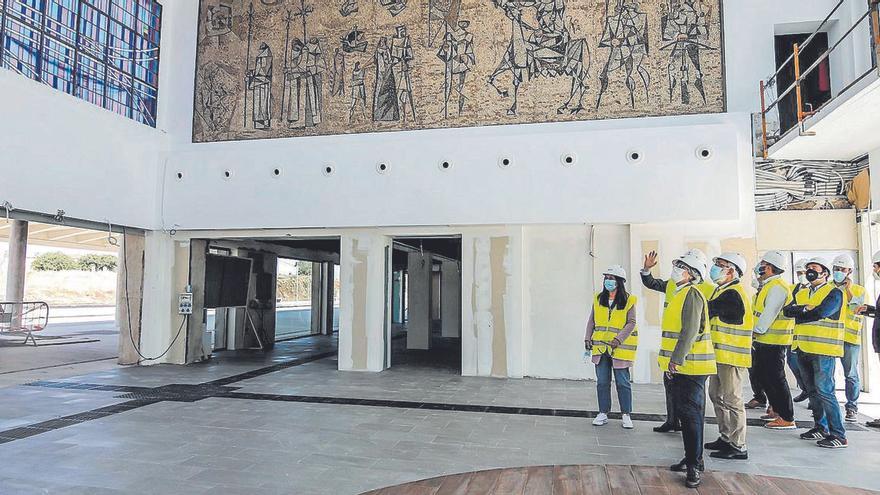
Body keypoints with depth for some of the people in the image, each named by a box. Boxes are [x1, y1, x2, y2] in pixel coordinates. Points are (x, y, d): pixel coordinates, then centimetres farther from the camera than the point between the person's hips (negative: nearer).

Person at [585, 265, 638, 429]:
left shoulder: (628, 300, -4)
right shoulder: (598, 299, 9)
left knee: (623, 383, 3)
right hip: (600, 346, 4)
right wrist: (588, 338, 3)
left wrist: (618, 339, -18)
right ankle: (603, 414, 18)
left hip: (620, 348, -4)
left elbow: (631, 323, -8)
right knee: (602, 382, 8)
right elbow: (592, 321, 12)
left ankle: (626, 415, 15)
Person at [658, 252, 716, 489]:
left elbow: (690, 331, -21)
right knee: (684, 414, 15)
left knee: (692, 415, -5)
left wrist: (676, 360, -23)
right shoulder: (679, 294, 17)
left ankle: (695, 465, 2)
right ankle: (691, 459, 26)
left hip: (690, 366, -10)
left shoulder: (691, 293, -13)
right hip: (679, 366, 10)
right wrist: (672, 362, 20)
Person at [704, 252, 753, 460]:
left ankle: (738, 447, 5)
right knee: (717, 395, 18)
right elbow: (711, 314, 12)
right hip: (720, 355, 11)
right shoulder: (723, 291, 17)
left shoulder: (733, 294, -18)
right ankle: (726, 438, 29)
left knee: (732, 400, -4)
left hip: (732, 357, -11)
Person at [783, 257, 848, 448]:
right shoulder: (801, 294, 17)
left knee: (824, 391, -10)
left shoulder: (834, 293, -4)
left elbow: (821, 313, -21)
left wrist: (798, 313, -7)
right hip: (803, 349, 7)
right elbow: (787, 310, 2)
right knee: (812, 391, 13)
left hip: (823, 350, -7)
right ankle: (821, 427, 24)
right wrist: (805, 309, -14)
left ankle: (838, 435, -3)